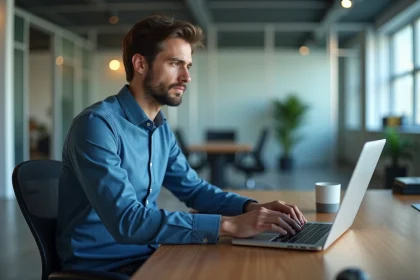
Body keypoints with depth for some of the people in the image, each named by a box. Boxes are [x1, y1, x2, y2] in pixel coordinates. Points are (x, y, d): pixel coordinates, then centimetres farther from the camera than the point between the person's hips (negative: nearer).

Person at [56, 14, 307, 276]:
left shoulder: (162, 129, 5)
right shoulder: (97, 124, -21)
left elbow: (194, 188, 14)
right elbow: (127, 221, -30)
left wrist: (251, 207, -4)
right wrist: (229, 224, -31)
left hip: (148, 256, 7)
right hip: (102, 268, -7)